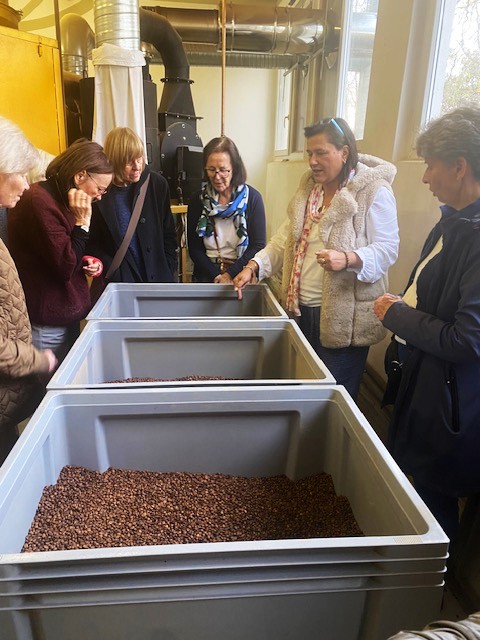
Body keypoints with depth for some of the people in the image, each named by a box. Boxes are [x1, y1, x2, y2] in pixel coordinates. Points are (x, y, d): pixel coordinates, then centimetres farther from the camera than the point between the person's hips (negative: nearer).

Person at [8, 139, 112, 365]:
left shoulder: (59, 199, 10)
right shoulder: (39, 202, -19)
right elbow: (65, 268, -21)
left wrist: (86, 262, 1)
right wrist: (82, 222, -19)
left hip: (67, 316, 9)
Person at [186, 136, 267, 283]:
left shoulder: (252, 198, 0)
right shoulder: (197, 200, 4)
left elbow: (259, 245, -2)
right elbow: (194, 248, 4)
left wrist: (231, 274, -10)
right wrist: (216, 276, -9)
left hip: (241, 276, -1)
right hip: (207, 276, 1)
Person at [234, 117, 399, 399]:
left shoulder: (374, 191, -9)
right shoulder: (310, 186, 12)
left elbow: (387, 248, -13)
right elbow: (286, 236, 11)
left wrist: (348, 259, -31)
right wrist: (254, 266, -1)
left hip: (343, 316, -6)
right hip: (302, 309, 7)